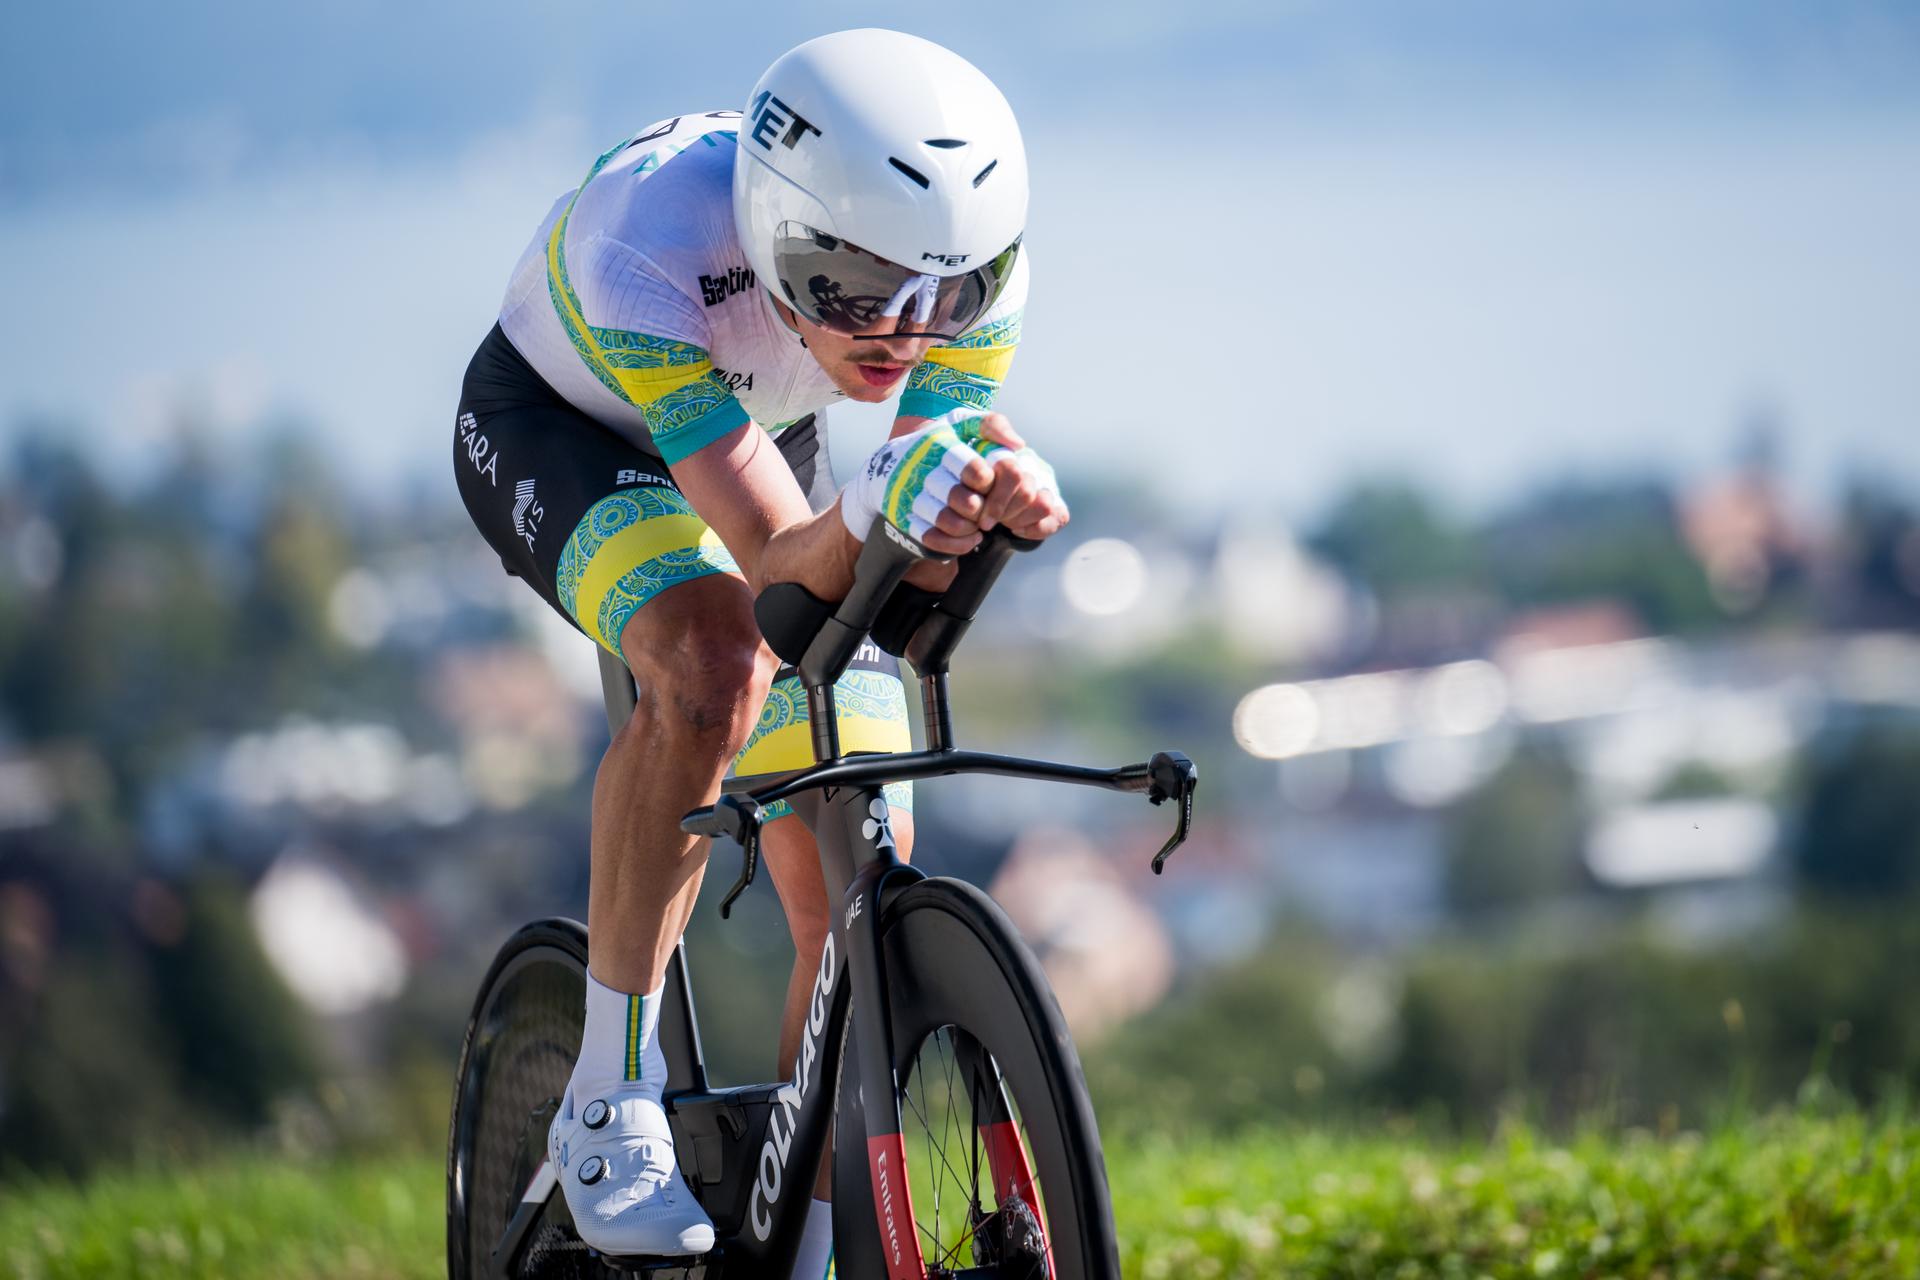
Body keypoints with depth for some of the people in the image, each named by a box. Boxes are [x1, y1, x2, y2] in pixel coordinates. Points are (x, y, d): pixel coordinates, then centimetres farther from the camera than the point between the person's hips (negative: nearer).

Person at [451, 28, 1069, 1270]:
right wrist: (868, 517, -67)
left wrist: (1002, 485, -53)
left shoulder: (966, 253, -30)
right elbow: (779, 564, -44)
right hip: (557, 424, -4)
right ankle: (611, 1101, -24)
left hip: (759, 439, 4)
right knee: (717, 665, -37)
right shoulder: (651, 247, -42)